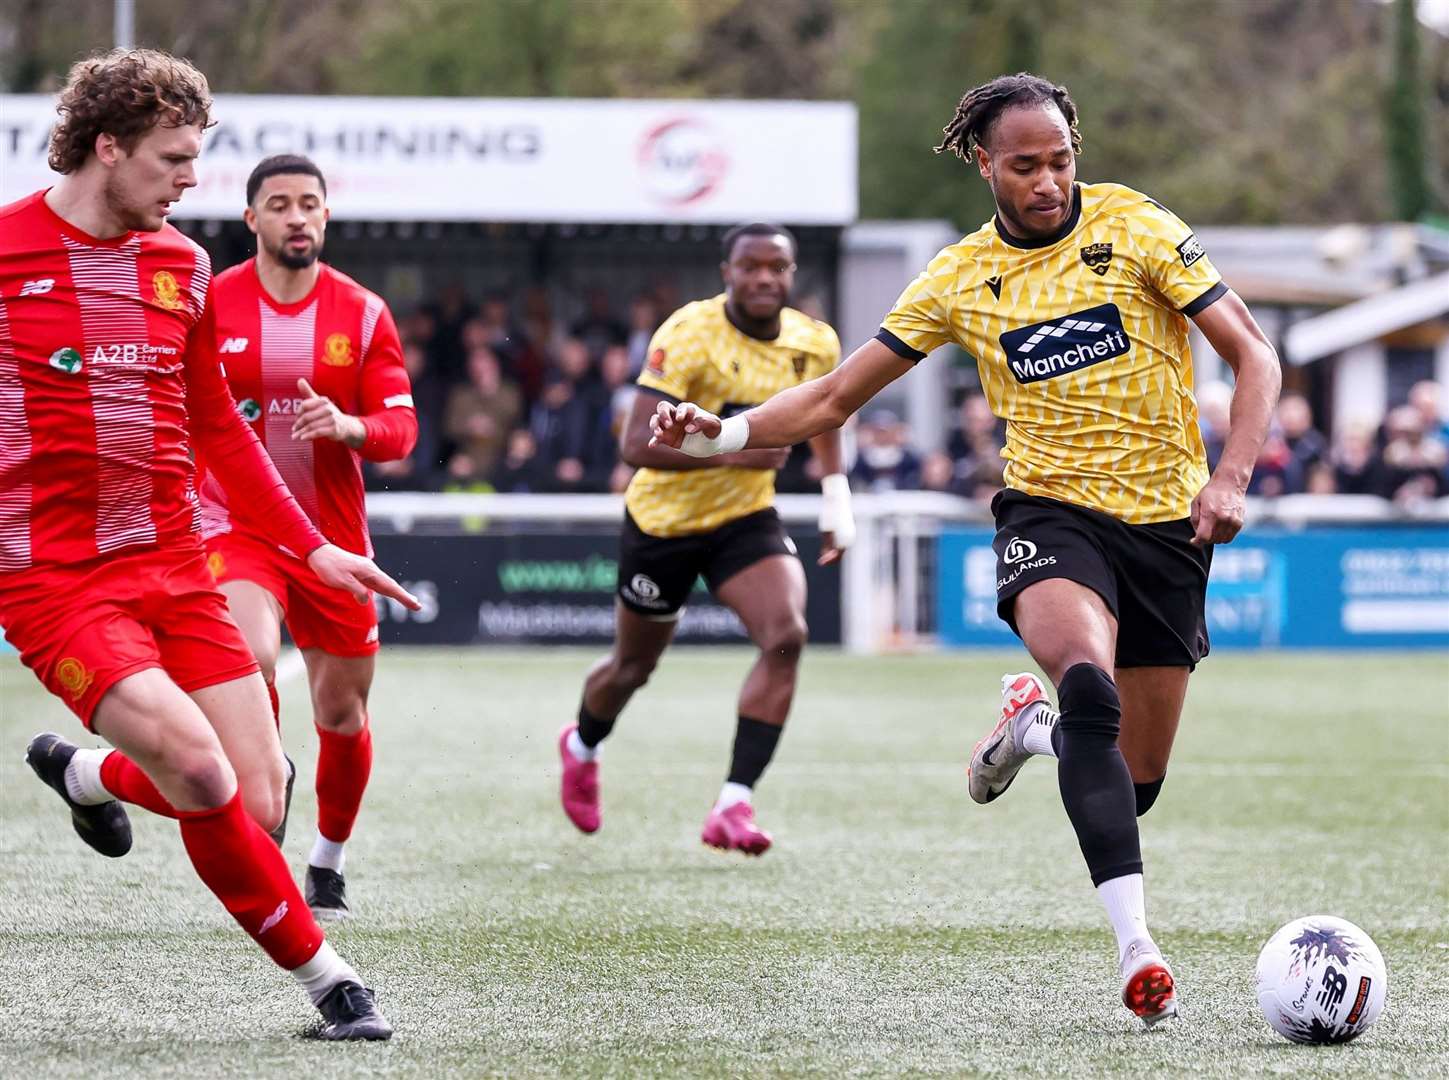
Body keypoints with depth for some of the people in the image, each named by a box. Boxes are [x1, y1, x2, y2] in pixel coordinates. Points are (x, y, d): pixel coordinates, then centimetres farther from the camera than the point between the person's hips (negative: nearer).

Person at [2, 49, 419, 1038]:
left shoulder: (179, 265, 11)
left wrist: (312, 546, 18)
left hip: (176, 567, 6)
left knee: (259, 805, -3)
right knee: (202, 776, -22)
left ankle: (89, 772, 27)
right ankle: (321, 972, -2)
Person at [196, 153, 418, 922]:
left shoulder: (363, 313, -1)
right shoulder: (209, 305, -4)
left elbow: (400, 429, -5)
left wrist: (347, 426, -25)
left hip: (333, 535, 2)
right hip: (236, 528, -2)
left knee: (342, 715, 8)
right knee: (251, 658, -30)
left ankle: (329, 864, 30)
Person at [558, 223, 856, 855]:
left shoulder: (815, 345, -6)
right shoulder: (688, 335, -25)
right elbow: (636, 445, -31)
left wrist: (837, 503, 15)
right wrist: (728, 451, -40)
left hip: (747, 517, 3)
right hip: (664, 519, -3)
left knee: (786, 636, -23)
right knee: (634, 666, 14)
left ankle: (734, 805, -21)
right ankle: (582, 748, 50)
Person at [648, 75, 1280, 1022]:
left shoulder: (1135, 227, -3)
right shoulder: (960, 280, 3)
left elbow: (1253, 355, -2)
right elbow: (836, 398, 10)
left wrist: (1232, 476, -17)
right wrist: (722, 434, -5)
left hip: (1167, 520, 1)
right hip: (1051, 512, -1)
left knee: (1135, 783, 3)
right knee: (1090, 686, -34)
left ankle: (1033, 726, 40)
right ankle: (1137, 944, -39)